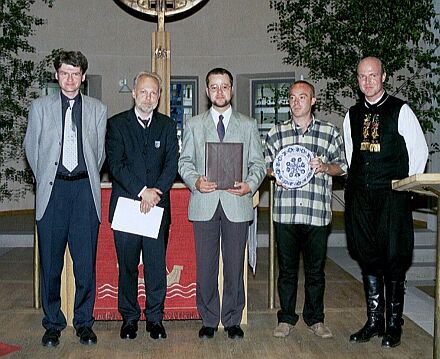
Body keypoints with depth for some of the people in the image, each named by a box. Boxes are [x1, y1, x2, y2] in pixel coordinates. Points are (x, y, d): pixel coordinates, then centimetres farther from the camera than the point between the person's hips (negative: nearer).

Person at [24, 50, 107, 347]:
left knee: (86, 262, 2)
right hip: (52, 189, 0)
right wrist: (45, 181, 12)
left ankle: (84, 323, 15)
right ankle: (53, 324, 17)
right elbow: (32, 148, 12)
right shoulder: (40, 107, 9)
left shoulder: (98, 109, 10)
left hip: (85, 189, 0)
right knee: (51, 262, 4)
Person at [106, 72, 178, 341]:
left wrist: (155, 193, -13)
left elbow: (172, 165, 2)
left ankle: (155, 317, 17)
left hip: (158, 206, 1)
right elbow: (116, 164, -6)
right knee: (127, 265, 6)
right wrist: (142, 191, -15)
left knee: (157, 265, 4)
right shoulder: (117, 124, 4)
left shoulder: (168, 126, 11)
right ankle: (129, 317, 20)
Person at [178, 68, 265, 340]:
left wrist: (250, 185, -11)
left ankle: (233, 320, 18)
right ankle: (209, 320, 17)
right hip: (204, 204, 0)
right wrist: (195, 181, -11)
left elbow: (258, 163, 8)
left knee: (235, 264, 5)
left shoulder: (248, 125, 11)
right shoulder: (194, 125, 12)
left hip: (236, 203, 0)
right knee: (206, 265, 4)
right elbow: (185, 161, 9)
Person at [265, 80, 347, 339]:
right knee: (287, 268, 7)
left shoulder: (330, 132, 7)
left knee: (316, 269, 9)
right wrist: (275, 174, -5)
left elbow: (342, 167, 11)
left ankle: (315, 318, 23)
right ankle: (286, 318, 20)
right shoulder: (276, 133, 10)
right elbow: (266, 165, 17)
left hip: (317, 212, 0)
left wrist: (324, 167, -10)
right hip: (285, 211, 1)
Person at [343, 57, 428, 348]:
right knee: (368, 258, 8)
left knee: (393, 260, -2)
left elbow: (420, 151, 0)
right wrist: (359, 184, 13)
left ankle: (394, 324, 11)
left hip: (392, 197, -4)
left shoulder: (400, 111, -2)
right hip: (360, 198, 5)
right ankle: (374, 321, 19)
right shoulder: (352, 115, 12)